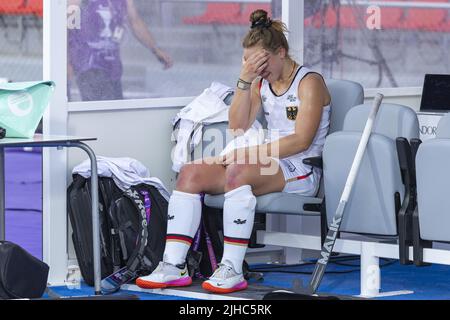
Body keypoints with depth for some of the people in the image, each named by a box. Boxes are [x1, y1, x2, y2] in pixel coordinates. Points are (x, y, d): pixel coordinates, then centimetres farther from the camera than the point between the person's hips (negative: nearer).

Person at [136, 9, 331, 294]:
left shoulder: (309, 82, -4)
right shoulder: (261, 84, 16)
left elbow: (301, 140, -16)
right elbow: (238, 126, 7)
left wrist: (248, 153, -21)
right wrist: (244, 80, -3)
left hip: (301, 171, -7)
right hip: (269, 164, 7)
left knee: (238, 171, -37)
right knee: (191, 173, -13)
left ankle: (232, 270, -37)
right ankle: (174, 266, -22)